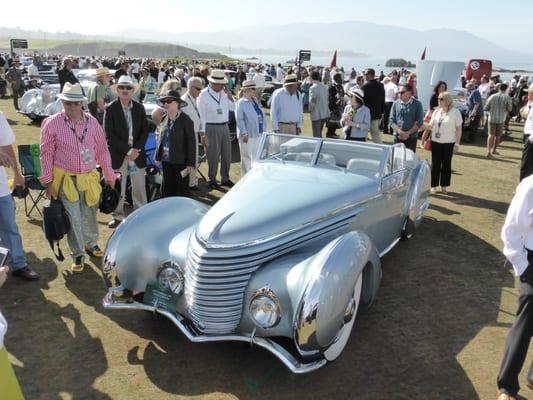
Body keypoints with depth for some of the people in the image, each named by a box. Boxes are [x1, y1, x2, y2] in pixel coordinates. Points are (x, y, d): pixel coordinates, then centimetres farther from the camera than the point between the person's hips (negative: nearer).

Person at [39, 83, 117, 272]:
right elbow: (47, 154, -4)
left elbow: (102, 150, 7)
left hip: (88, 178, 3)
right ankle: (78, 255, 19)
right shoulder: (52, 123, -8)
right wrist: (48, 182, -5)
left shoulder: (92, 122, 0)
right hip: (65, 179, -2)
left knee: (89, 215, 16)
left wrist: (109, 175, 9)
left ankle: (91, 244, 39)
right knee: (73, 218, 2)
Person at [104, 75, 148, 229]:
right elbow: (109, 134, -9)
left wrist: (137, 149, -9)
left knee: (139, 186, 9)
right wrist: (126, 150, -14)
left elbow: (145, 130, 4)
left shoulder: (139, 108, 5)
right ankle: (118, 215, 20)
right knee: (118, 186, 7)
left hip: (137, 153, 2)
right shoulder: (110, 109, -4)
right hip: (118, 154, -2)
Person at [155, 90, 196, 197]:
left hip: (180, 161, -6)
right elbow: (160, 139, 16)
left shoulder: (185, 120, -10)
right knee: (168, 188, 14)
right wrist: (158, 156, 11)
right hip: (166, 160, 6)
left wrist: (190, 163, -14)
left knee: (181, 190, 5)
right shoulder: (164, 119, 8)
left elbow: (191, 142, -11)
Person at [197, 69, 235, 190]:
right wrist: (202, 134, -15)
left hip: (225, 127, 6)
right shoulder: (204, 95, -10)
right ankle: (212, 180, 16)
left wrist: (228, 93, -2)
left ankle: (225, 178, 28)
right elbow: (201, 115, -11)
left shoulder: (224, 93, 7)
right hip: (211, 128, -6)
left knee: (227, 154, 13)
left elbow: (233, 107, 11)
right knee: (213, 156, 0)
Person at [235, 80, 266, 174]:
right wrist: (244, 133, -21)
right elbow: (239, 120, -15)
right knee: (246, 158, 3)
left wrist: (264, 130, 12)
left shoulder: (255, 101, 13)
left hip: (258, 134, 7)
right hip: (248, 135, -7)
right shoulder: (241, 103, -9)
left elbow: (262, 116, 16)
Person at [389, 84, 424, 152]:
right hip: (397, 137, 2)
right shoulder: (396, 104, 5)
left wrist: (408, 133, -12)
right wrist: (399, 131, -13)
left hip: (411, 138, -2)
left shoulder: (417, 104, 0)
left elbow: (419, 122, -3)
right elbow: (391, 120, 2)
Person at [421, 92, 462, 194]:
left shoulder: (455, 112, -6)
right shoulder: (437, 111, 6)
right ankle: (433, 185, 14)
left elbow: (458, 129, -5)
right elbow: (430, 126, 10)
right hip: (436, 142, 3)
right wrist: (424, 138, 5)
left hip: (449, 143, -3)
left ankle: (444, 185, 18)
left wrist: (457, 143, -9)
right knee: (435, 164, 6)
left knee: (446, 164, 7)